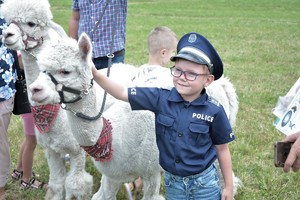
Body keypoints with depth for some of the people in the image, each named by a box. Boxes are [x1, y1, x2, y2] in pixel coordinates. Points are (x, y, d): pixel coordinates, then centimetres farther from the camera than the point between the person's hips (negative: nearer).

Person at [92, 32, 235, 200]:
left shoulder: (214, 110, -15)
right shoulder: (160, 98, -11)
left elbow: (222, 149, -4)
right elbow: (123, 93, -13)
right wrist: (96, 74, -28)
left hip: (205, 184, -2)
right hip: (172, 183, 2)